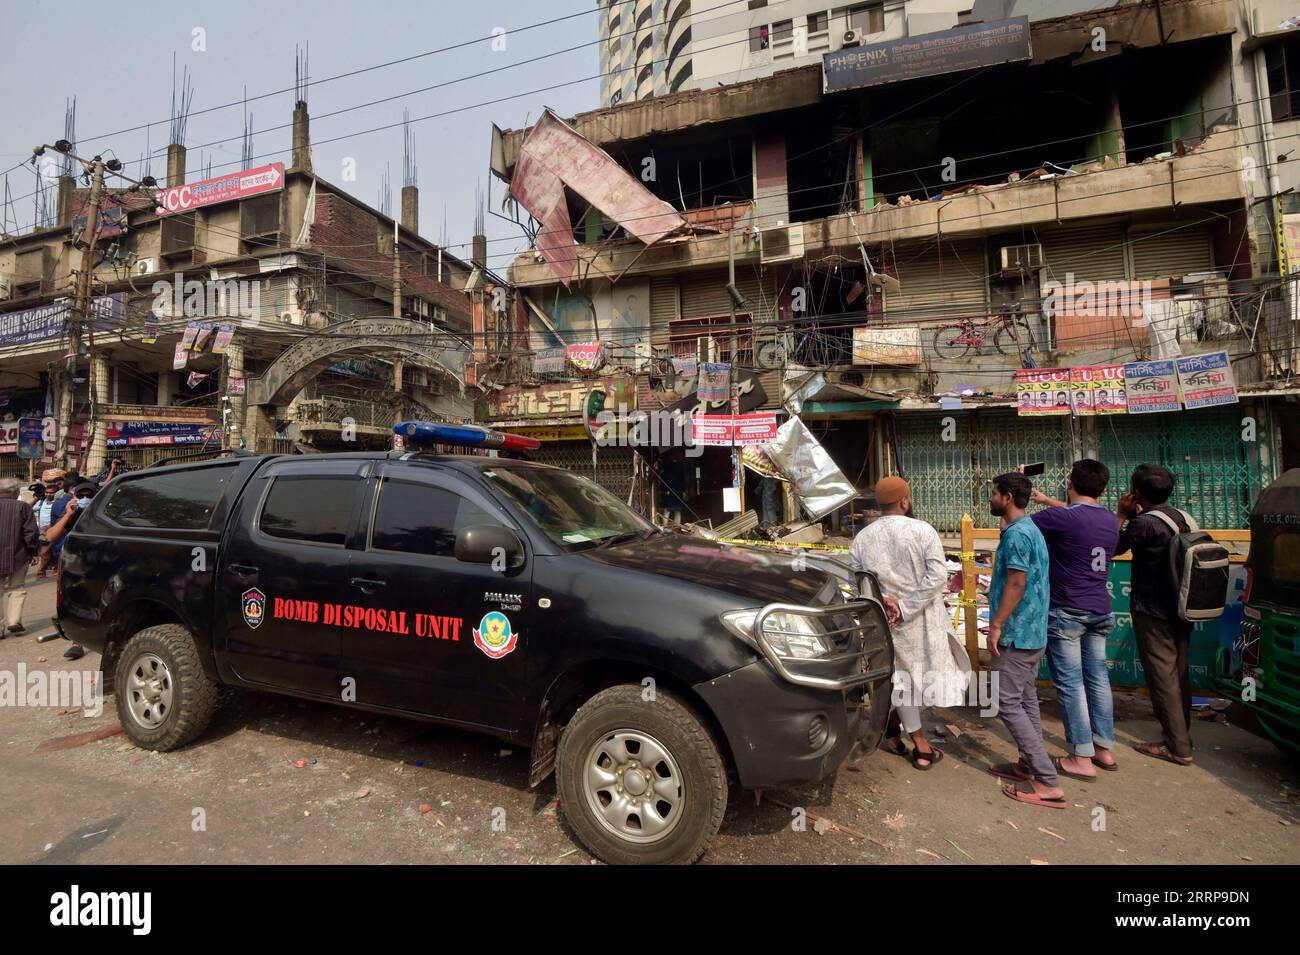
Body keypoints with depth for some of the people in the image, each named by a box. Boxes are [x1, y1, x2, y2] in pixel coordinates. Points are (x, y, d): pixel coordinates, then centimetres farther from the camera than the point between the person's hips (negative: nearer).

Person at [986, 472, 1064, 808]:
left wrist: (996, 625, -19)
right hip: (1033, 633, 10)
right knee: (1026, 700, 16)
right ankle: (1030, 765, 25)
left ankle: (1048, 783, -3)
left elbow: (1017, 583, -23)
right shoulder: (1030, 529, 14)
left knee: (1009, 704, -5)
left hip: (1015, 633, -10)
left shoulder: (1016, 533, -19)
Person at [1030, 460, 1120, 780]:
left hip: (1066, 612, -7)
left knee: (1070, 683, -1)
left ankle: (1082, 758, 4)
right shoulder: (1110, 520, 6)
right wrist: (1047, 501, 32)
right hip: (1099, 610, 7)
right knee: (1098, 678, 15)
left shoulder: (1061, 517, -17)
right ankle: (1104, 749, 24)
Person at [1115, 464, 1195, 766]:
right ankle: (1182, 735, 29)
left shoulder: (1145, 523, -20)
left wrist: (1122, 516, 2)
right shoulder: (1180, 517, 6)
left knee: (1162, 677, 0)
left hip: (1153, 613, -8)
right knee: (1179, 674, 17)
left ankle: (1177, 747, 6)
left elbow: (1115, 548, -6)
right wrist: (1135, 516, 12)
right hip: (1180, 609, 8)